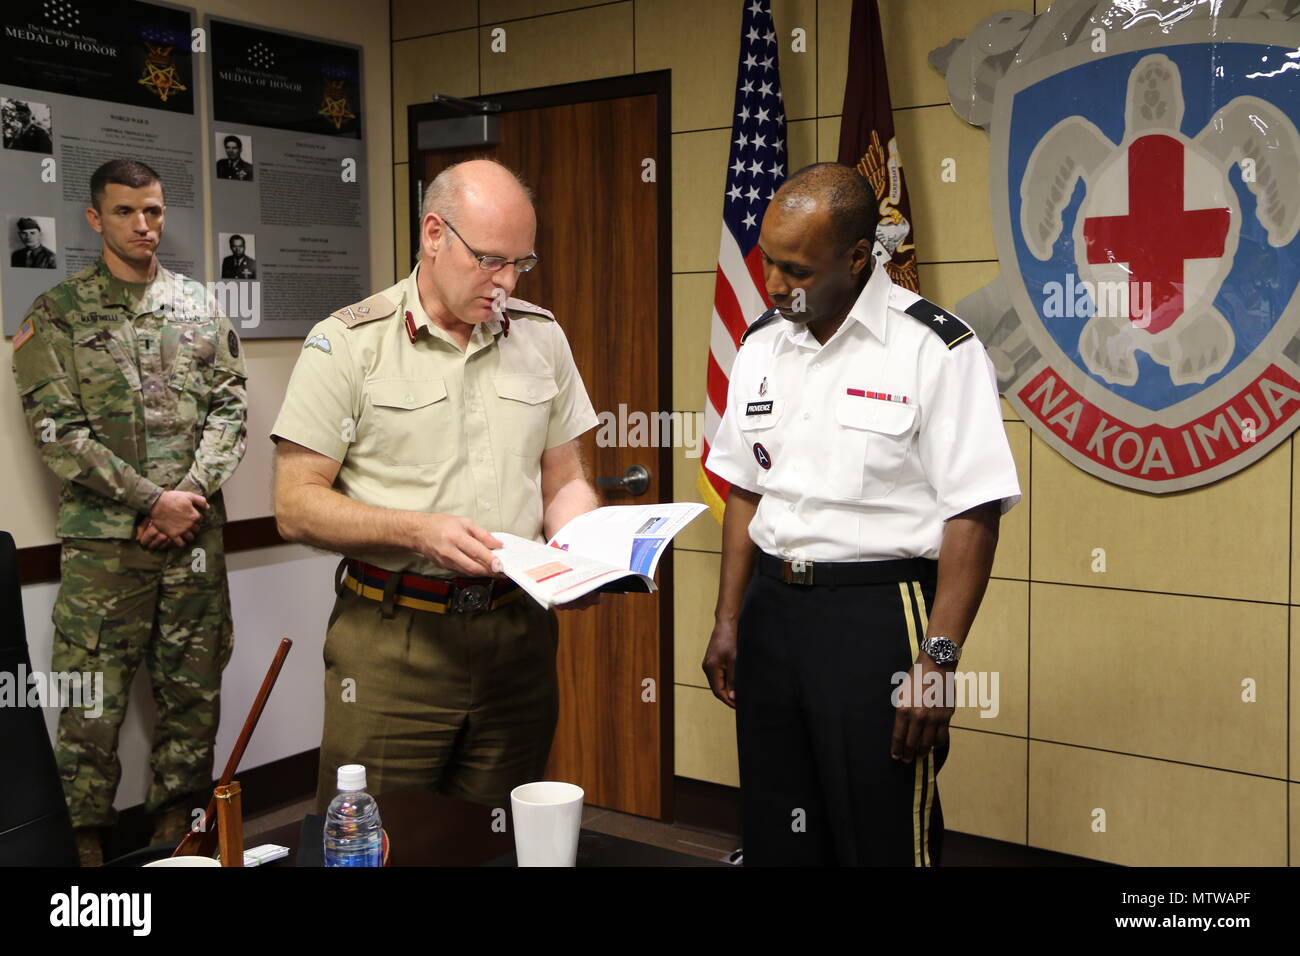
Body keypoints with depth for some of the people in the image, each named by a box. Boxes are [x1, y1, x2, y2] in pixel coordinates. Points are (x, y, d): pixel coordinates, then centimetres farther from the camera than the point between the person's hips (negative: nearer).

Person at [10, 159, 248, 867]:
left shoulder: (198, 306, 11)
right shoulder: (57, 314, 1)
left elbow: (229, 409, 7)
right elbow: (57, 431, -7)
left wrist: (192, 493, -7)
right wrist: (152, 500, -12)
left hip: (195, 535, 3)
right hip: (103, 541, -3)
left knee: (193, 688, 10)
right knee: (93, 701, 1)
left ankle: (174, 821, 25)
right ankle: (86, 836, 15)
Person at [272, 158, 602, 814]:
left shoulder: (540, 336, 9)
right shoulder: (348, 344, -4)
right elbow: (296, 506, -7)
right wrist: (419, 531, -20)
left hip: (518, 632, 4)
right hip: (391, 642, -3)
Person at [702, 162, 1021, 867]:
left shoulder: (936, 349, -12)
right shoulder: (761, 345, 8)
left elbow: (972, 518, -14)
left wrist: (937, 660, -17)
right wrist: (728, 622, 13)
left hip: (879, 616, -6)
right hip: (770, 606, 6)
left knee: (884, 842, 4)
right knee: (776, 839, 16)